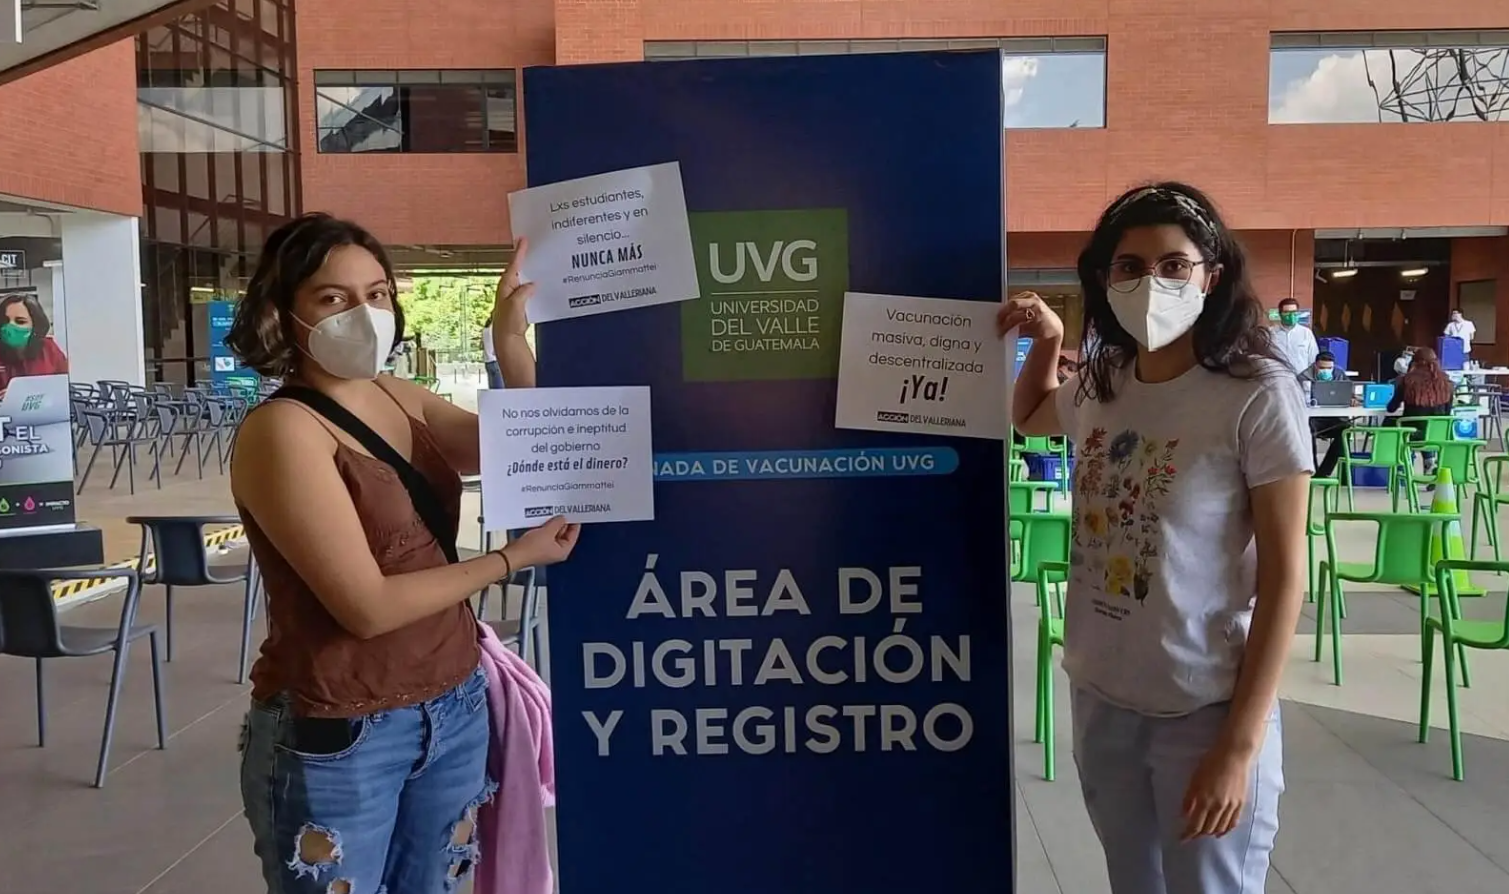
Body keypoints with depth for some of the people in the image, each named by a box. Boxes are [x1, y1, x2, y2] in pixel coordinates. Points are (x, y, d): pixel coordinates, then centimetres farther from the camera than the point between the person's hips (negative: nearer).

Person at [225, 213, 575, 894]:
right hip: (339, 734, -6)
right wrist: (515, 556, -15)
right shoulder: (282, 430, -17)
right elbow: (367, 606, -22)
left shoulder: (399, 398, 4)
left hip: (453, 704, 7)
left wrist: (510, 338, -11)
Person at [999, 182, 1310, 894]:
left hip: (1205, 708, -5)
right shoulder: (1098, 383, 1)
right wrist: (1046, 342, 4)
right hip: (1099, 695, 5)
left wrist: (1242, 742, -15)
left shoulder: (1259, 392, -15)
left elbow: (1285, 575, -14)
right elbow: (1030, 417, 25)